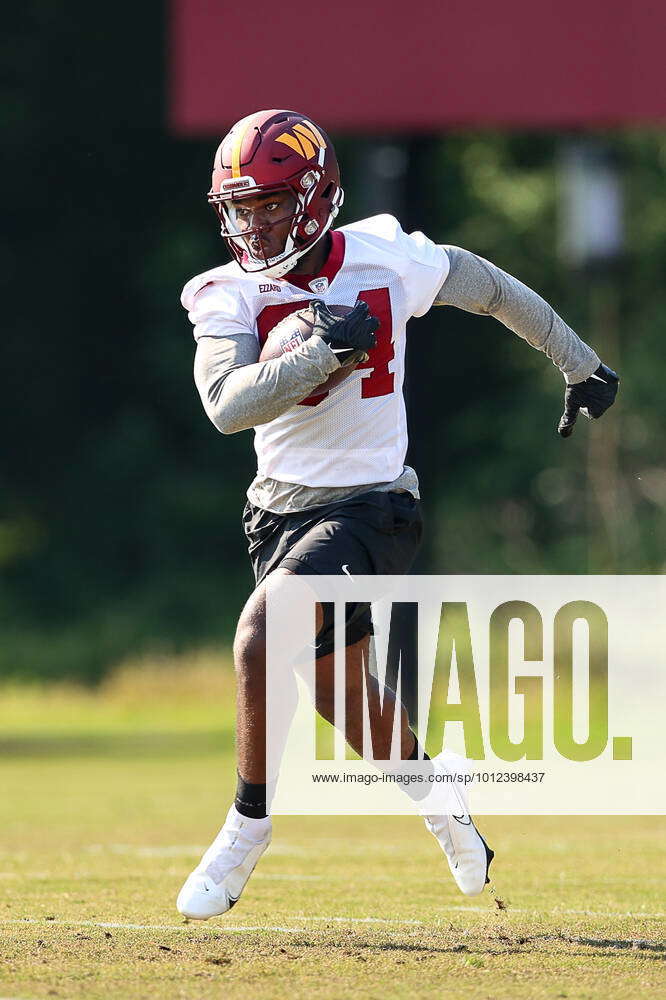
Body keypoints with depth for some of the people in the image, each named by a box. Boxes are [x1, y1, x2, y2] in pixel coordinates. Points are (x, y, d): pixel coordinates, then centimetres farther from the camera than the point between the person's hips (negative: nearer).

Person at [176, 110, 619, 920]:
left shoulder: (386, 261, -9)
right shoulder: (229, 298, -7)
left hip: (369, 507, -4)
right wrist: (323, 353, -36)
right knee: (336, 685, 15)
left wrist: (578, 364, 22)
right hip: (280, 510, 4)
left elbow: (490, 290, 10)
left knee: (260, 642, -23)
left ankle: (248, 825, -7)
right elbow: (228, 405, -24)